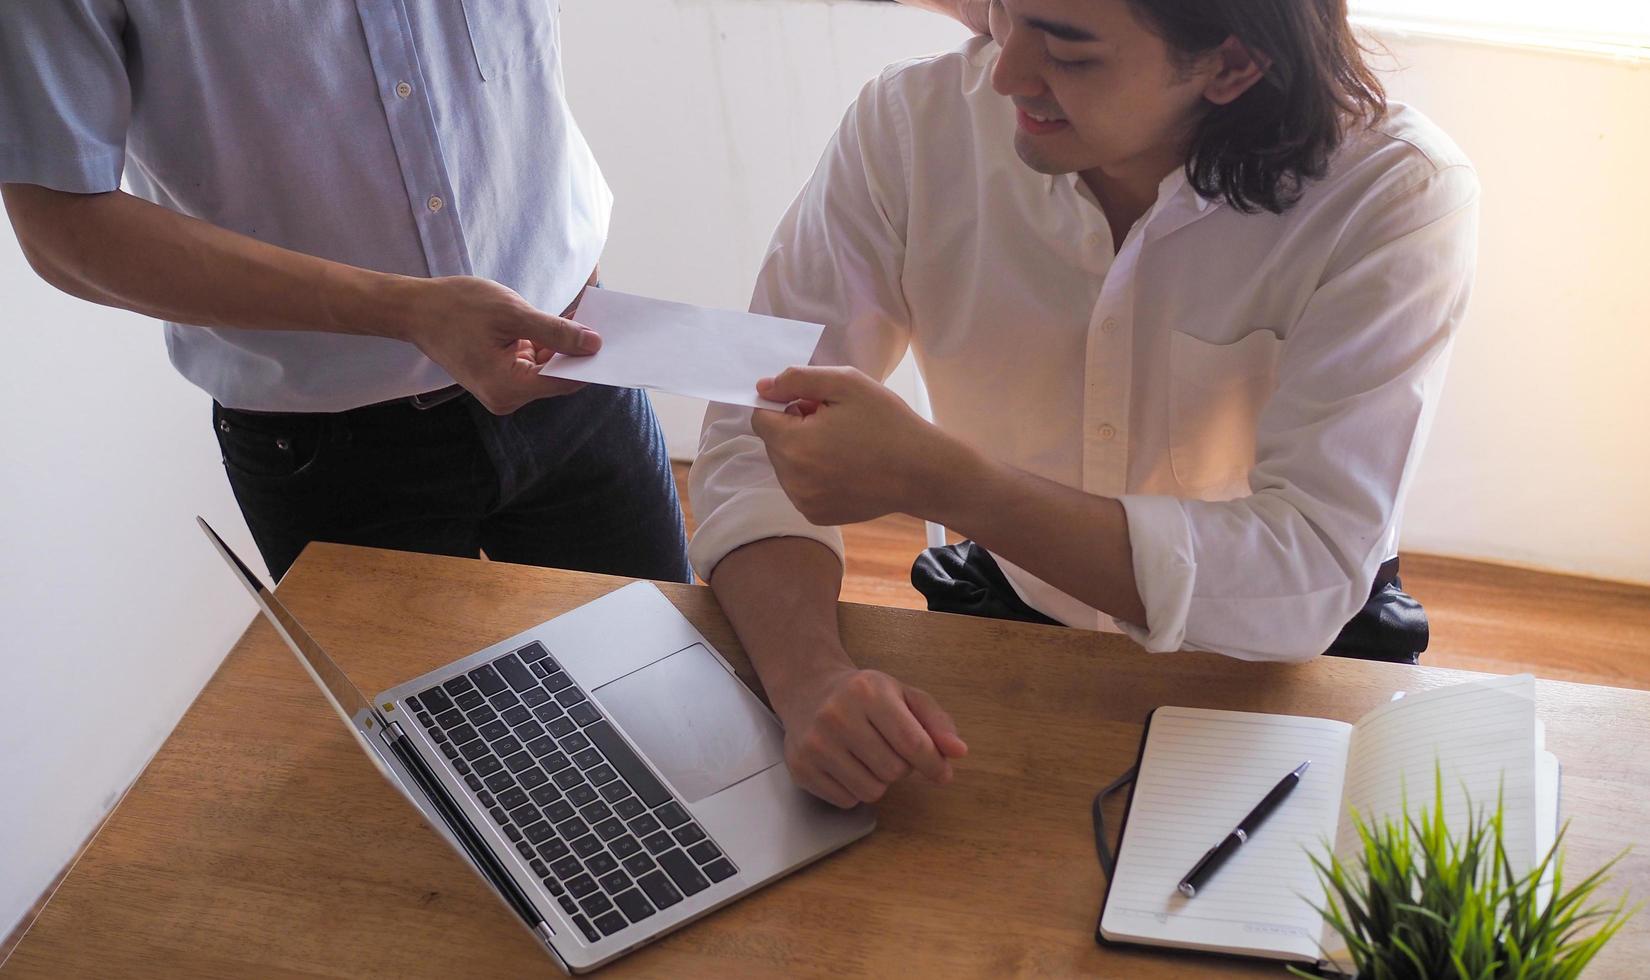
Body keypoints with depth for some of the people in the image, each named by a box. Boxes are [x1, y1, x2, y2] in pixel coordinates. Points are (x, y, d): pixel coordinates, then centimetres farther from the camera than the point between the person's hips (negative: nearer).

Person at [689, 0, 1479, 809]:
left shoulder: (1397, 199, -22)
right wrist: (810, 679, -34)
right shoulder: (910, 124, -15)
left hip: (1273, 674, -1)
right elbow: (753, 443, -13)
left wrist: (931, 478, -37)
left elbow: (1307, 583, -30)